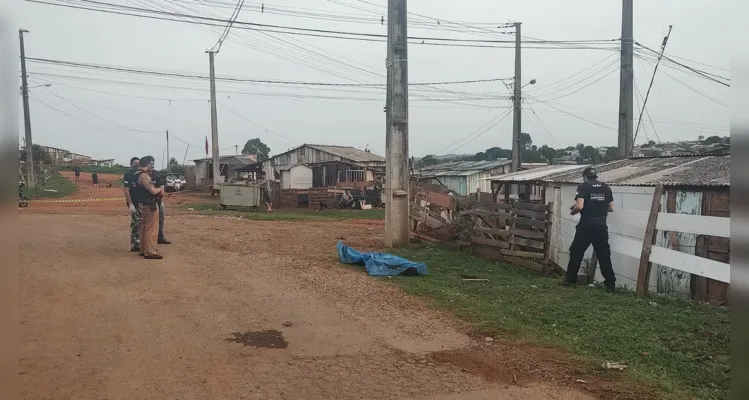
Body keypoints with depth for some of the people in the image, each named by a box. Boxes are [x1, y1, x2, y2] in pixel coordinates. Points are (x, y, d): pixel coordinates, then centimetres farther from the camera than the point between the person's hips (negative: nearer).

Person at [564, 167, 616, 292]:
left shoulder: (584, 187, -6)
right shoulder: (606, 188, 7)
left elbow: (579, 206, -18)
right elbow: (611, 208, 11)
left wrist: (572, 211, 2)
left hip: (586, 226, -4)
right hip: (601, 226, 4)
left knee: (576, 253, 9)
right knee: (604, 256, 10)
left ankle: (570, 280, 14)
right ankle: (610, 284, 12)